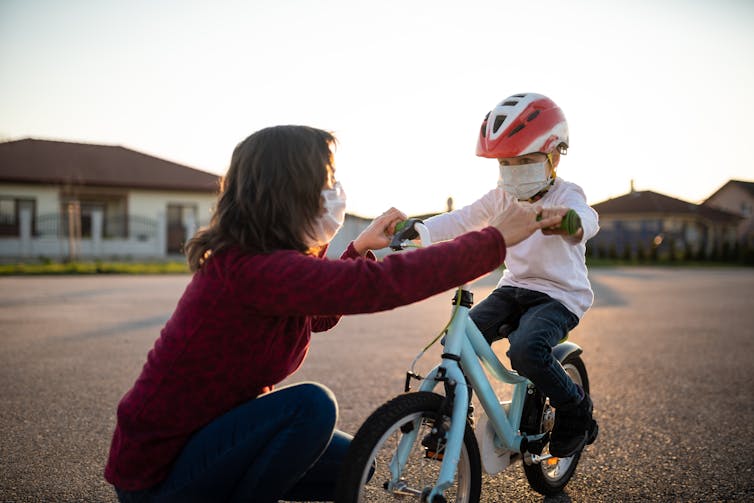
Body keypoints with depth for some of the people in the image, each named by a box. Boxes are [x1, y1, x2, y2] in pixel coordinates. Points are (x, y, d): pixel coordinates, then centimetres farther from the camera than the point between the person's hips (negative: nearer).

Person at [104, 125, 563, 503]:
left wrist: (360, 248, 9)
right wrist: (498, 238, -25)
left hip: (194, 436, 9)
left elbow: (319, 315, 17)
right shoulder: (255, 269, -30)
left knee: (348, 463, 9)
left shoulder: (242, 258, 2)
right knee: (311, 406, -28)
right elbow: (390, 282, -34)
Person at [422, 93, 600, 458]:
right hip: (513, 288, 6)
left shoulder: (565, 195, -12)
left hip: (558, 295, -6)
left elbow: (587, 220, -35)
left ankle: (576, 412, -3)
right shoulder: (502, 198, 6)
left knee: (526, 349, -32)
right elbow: (461, 220, 1)